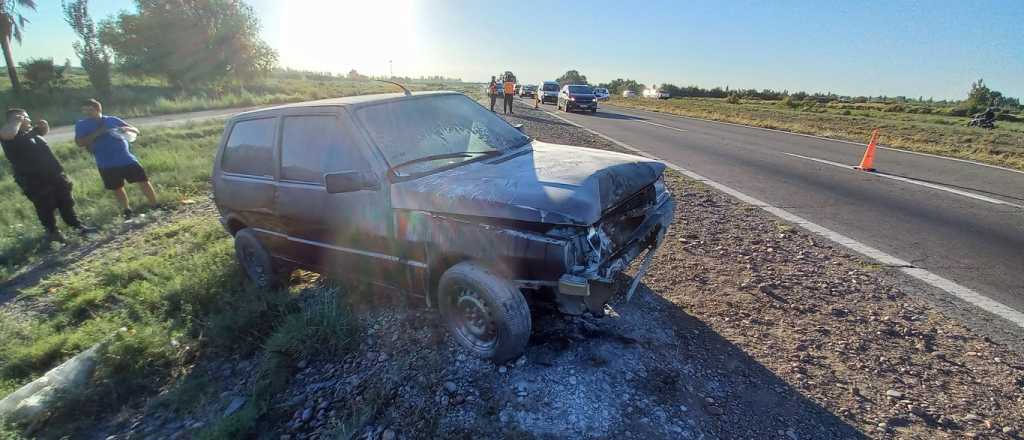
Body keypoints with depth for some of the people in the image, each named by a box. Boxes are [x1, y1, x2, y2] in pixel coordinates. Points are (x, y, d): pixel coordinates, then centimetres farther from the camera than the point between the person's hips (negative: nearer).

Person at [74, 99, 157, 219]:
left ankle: (155, 207, 6)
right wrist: (97, 133, -16)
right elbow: (80, 143, -8)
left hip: (126, 158, 0)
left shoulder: (112, 120, 8)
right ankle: (127, 210, 23)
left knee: (143, 181, -2)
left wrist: (127, 129, -13)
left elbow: (136, 131, 9)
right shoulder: (81, 125, 5)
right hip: (107, 163, 0)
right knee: (117, 188, 8)